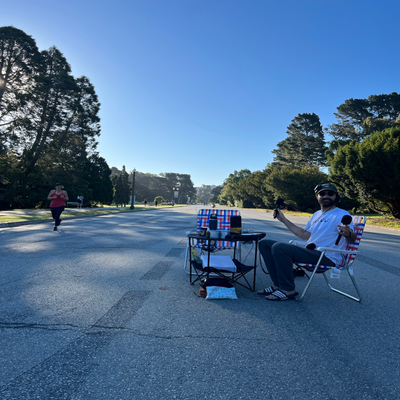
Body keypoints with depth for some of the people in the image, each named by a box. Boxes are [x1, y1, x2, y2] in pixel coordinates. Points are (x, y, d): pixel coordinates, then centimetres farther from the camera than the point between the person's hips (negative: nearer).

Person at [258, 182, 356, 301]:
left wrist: (348, 234, -39)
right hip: (309, 251, 9)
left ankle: (288, 290, -17)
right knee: (265, 243, 2)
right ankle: (278, 284, -3)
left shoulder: (342, 214, -4)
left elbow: (352, 239, -13)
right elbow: (304, 235, 26)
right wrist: (284, 220, 26)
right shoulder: (317, 214, 21)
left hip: (327, 258, -9)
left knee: (279, 247, -31)